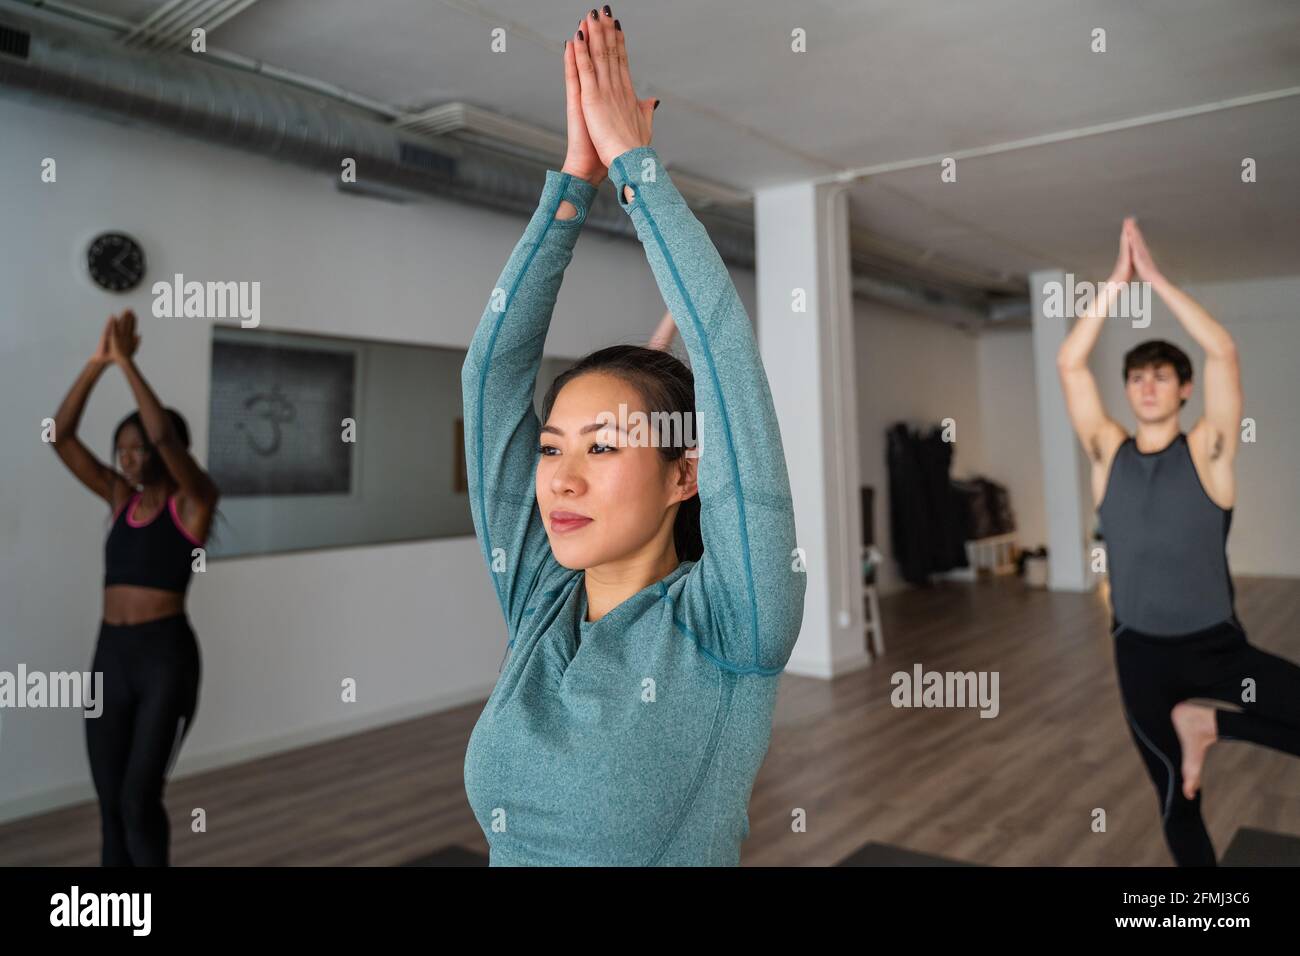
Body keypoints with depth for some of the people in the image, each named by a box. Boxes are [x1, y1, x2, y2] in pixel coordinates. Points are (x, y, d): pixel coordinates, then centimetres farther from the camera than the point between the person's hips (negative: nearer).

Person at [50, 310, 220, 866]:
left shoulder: (193, 500, -5)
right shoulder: (121, 498, 11)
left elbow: (164, 435, -23)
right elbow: (60, 435, 3)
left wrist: (127, 362, -17)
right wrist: (97, 362, -7)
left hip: (167, 656, -6)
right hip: (110, 655, 6)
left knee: (139, 800, -5)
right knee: (110, 806, 11)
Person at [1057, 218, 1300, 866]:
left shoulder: (1207, 452, -3)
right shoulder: (1108, 454, 1)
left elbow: (1223, 353, -14)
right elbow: (1069, 365, -7)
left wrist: (1156, 278, -13)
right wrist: (1118, 280, -10)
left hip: (1216, 645, -1)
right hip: (1140, 652, 1)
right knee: (1176, 797, 12)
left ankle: (1206, 722, 0)